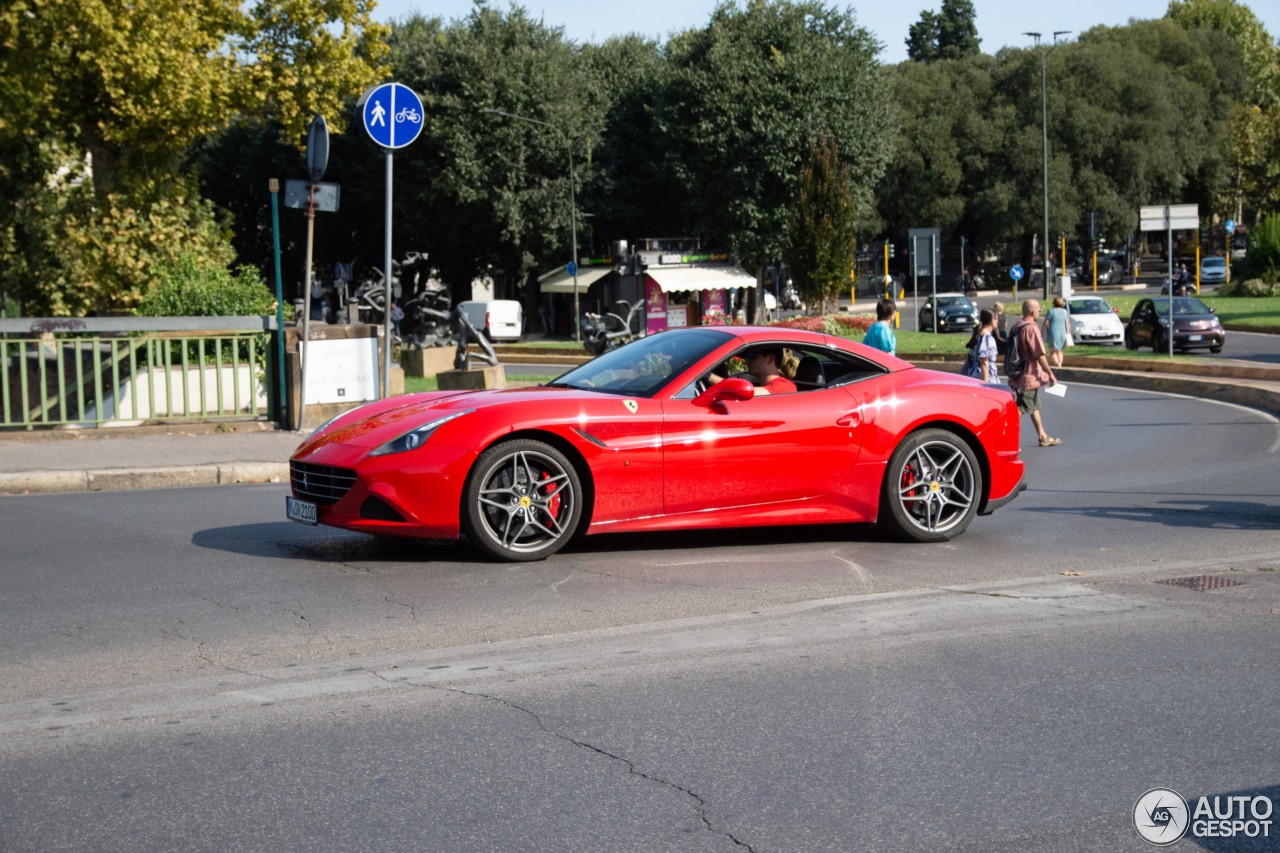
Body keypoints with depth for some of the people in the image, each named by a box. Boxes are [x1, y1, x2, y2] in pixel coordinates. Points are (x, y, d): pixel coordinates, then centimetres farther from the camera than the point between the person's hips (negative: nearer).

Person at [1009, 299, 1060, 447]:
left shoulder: (1015, 327, 10)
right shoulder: (1032, 328, -18)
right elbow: (1039, 355, -20)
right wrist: (1050, 374, -13)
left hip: (1017, 376, 10)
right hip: (1029, 377, -10)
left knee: (1035, 406, 19)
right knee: (1020, 408, -8)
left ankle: (1043, 437, 27)